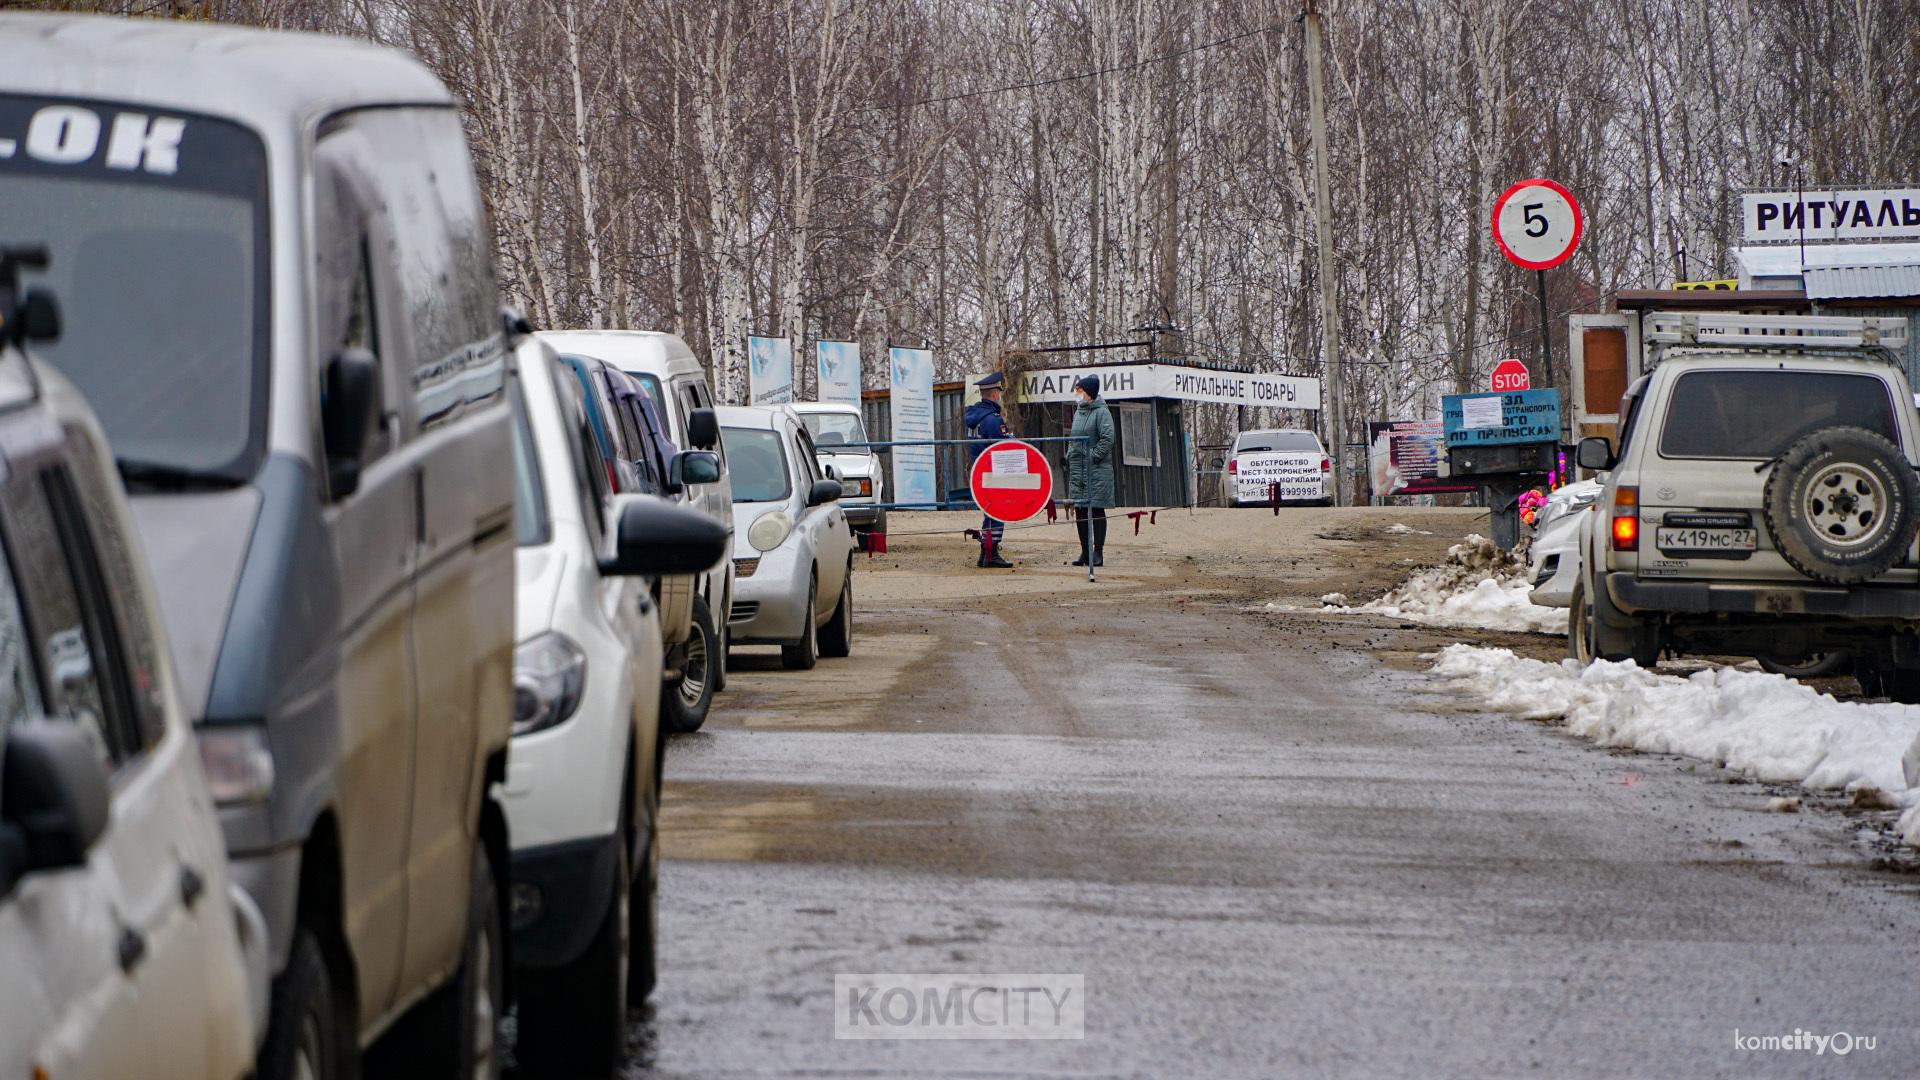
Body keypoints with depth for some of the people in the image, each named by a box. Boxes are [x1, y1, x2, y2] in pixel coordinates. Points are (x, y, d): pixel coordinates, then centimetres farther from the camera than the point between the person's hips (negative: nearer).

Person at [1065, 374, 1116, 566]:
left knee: (1097, 510, -5)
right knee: (1080, 511, 6)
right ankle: (1085, 552, 12)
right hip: (1077, 469, 7)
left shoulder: (1101, 412, -8)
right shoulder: (1078, 412, 15)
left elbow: (1107, 439, -15)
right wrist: (1070, 455, 10)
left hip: (1097, 470, -7)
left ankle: (1098, 552, -2)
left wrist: (1092, 457, -16)